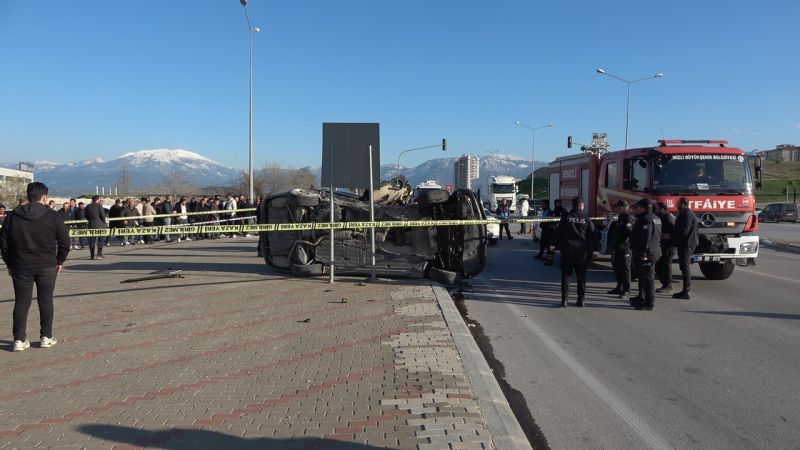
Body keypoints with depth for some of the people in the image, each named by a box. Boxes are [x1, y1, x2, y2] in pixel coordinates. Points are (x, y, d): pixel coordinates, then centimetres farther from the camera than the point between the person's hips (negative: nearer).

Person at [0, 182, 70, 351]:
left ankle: (19, 339, 7)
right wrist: (60, 261, 9)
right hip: (47, 266, -2)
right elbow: (64, 241, -4)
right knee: (45, 301, 7)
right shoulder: (53, 216, -5)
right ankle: (46, 337, 12)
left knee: (21, 302, 8)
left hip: (20, 266, 2)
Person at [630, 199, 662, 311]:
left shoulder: (645, 219, -17)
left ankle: (649, 303, -6)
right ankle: (641, 298, 31)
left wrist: (643, 252, -25)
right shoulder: (655, 218, 17)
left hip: (646, 254, -11)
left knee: (647, 277, -8)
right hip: (654, 252, 11)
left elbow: (646, 238, -25)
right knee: (643, 276, 20)